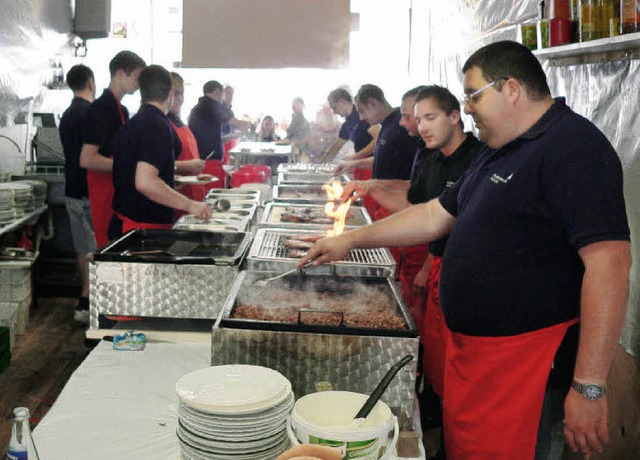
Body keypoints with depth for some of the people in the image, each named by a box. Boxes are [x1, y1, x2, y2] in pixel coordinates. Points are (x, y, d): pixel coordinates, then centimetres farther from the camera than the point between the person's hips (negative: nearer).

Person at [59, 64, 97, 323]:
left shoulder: (67, 115, 14)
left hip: (73, 190, 9)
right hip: (91, 192, -9)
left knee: (82, 249, 14)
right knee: (95, 250, -5)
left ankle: (87, 297, 23)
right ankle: (85, 304, -5)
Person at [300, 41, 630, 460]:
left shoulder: (573, 147, -17)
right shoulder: (499, 152, 15)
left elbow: (609, 262, -25)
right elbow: (435, 217, 21)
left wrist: (590, 388, -27)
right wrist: (350, 240, 18)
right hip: (469, 345, 9)